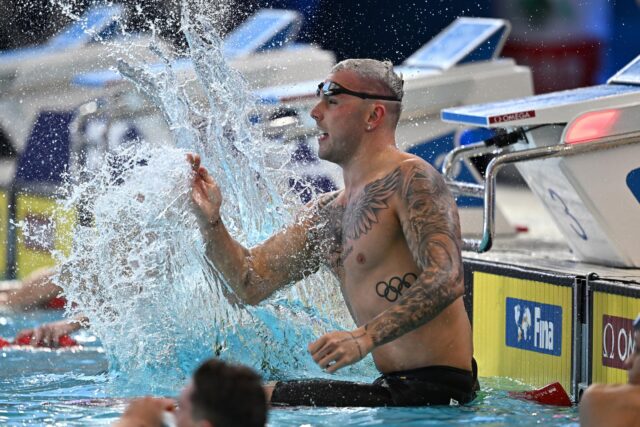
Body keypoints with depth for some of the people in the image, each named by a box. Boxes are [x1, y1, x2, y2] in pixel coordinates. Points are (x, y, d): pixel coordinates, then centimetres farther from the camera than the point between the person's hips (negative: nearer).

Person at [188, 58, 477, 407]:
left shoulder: (409, 179, -11)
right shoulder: (323, 214, 17)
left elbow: (446, 280, -23)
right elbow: (252, 284, 17)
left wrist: (365, 338, -31)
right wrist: (210, 222, 2)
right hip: (394, 384, 9)